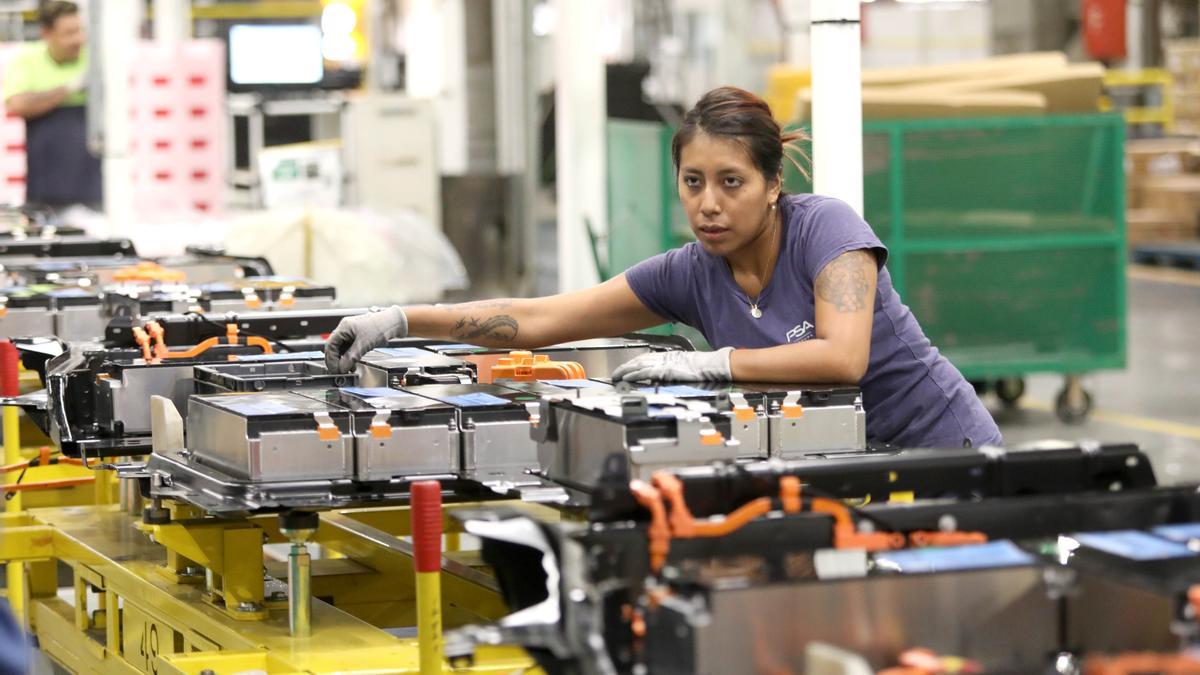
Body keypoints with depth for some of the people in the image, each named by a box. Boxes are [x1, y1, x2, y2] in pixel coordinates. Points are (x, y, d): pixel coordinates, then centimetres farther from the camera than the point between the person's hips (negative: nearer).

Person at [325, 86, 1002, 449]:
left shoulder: (825, 227, -16)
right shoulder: (691, 274, -2)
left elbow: (842, 358, -31)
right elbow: (536, 319, -2)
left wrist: (709, 364, -28)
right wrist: (400, 319, -10)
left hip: (946, 450, -5)